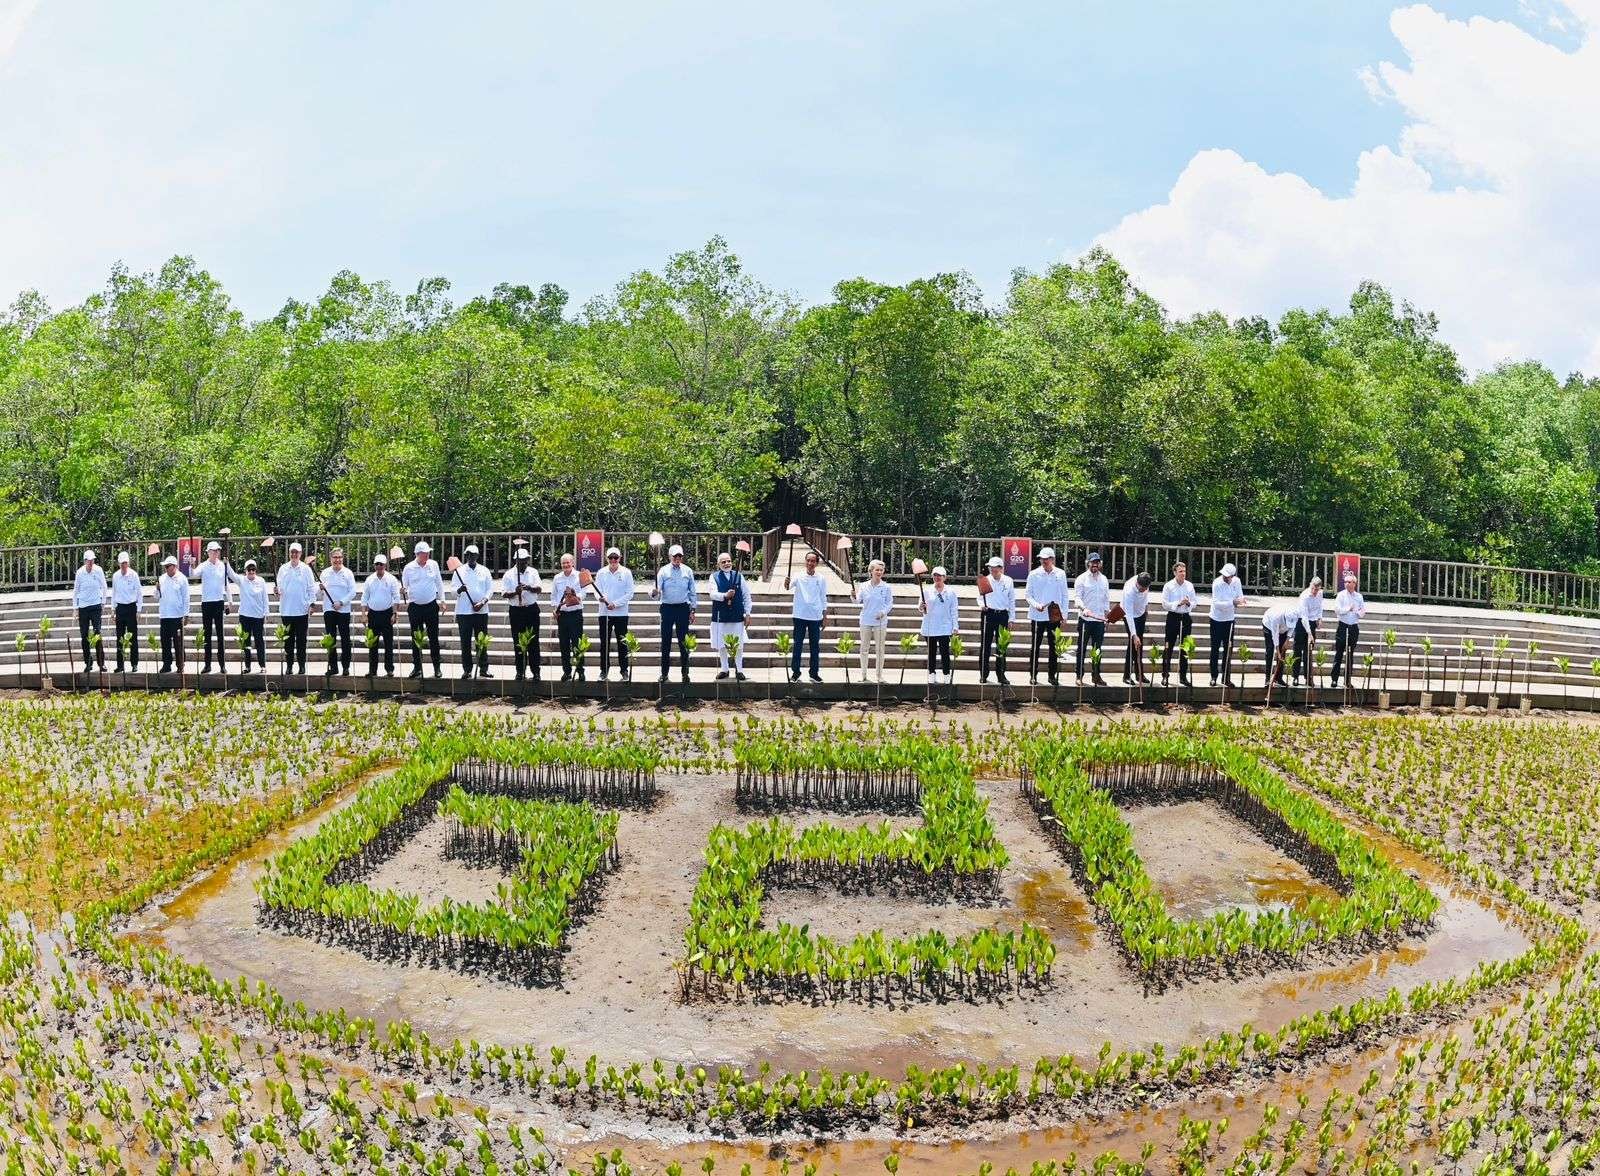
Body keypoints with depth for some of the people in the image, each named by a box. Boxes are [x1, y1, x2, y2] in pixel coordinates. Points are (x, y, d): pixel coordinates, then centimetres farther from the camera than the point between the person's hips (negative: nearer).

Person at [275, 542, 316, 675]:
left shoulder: (306, 569, 2)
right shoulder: (283, 569, 8)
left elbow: (311, 588, 2)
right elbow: (279, 586, 10)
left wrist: (311, 604, -6)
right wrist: (277, 591, -13)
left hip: (302, 610, -2)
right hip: (286, 610, 2)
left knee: (301, 639, 3)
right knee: (288, 639, 6)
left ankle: (302, 664, 10)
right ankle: (289, 665, 12)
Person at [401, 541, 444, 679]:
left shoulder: (433, 565, 2)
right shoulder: (408, 568, -3)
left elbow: (439, 583, 9)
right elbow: (404, 586, 3)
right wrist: (403, 591, -19)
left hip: (431, 605, 1)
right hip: (415, 607, 0)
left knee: (434, 637, 3)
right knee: (416, 639, 6)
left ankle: (437, 667, 10)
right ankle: (417, 667, 14)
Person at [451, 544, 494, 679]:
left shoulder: (484, 571, 8)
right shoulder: (459, 570, 5)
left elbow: (490, 588, 5)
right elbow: (453, 588, 0)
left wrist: (482, 602, -10)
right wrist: (459, 590, -23)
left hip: (481, 611, 1)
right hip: (463, 611, -1)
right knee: (465, 642, 0)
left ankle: (484, 669, 7)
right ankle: (467, 669, 6)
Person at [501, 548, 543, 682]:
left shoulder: (533, 572, 5)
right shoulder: (509, 574, -1)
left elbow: (539, 588, -4)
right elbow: (504, 594, -4)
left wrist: (529, 588, -26)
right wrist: (515, 593, -24)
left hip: (532, 609, 1)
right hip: (516, 611, -1)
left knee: (533, 641, 0)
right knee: (518, 642, 4)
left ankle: (535, 671, 3)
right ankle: (520, 671, 11)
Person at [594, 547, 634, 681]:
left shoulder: (626, 573, 0)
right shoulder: (601, 573, 6)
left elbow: (630, 593, -3)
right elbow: (597, 589, 3)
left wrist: (615, 603, -14)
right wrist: (600, 597, -21)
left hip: (621, 613, -2)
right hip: (604, 613, 2)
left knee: (622, 643, 2)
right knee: (604, 642, 5)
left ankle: (624, 670, 9)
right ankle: (604, 669, 14)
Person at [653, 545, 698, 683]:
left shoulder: (687, 571, 6)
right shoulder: (663, 571, 0)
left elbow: (692, 592, 10)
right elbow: (657, 590, -6)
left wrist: (693, 610, 6)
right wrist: (654, 592, -29)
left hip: (683, 608, 1)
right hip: (667, 608, -1)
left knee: (684, 641, 3)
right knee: (666, 641, 1)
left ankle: (685, 673, 9)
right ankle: (664, 673, 8)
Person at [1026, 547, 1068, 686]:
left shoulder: (1061, 574, 4)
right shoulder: (1034, 574, 0)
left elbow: (1064, 595, 8)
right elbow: (1028, 595, 2)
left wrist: (1064, 614, 3)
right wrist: (1036, 605, -17)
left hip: (1055, 616, 1)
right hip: (1038, 616, -1)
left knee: (1054, 646, 6)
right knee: (1035, 646, 1)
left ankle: (1052, 675, 14)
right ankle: (1033, 676, 7)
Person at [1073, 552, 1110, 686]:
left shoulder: (1104, 579, 12)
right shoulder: (1082, 578, -3)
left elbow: (1107, 598, 18)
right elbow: (1077, 597, -11)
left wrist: (1108, 612, 8)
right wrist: (1083, 608, -28)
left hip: (1100, 619, 4)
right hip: (1085, 619, -4)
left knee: (1097, 649, 9)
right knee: (1082, 648, 0)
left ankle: (1096, 675, 17)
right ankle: (1079, 676, 5)